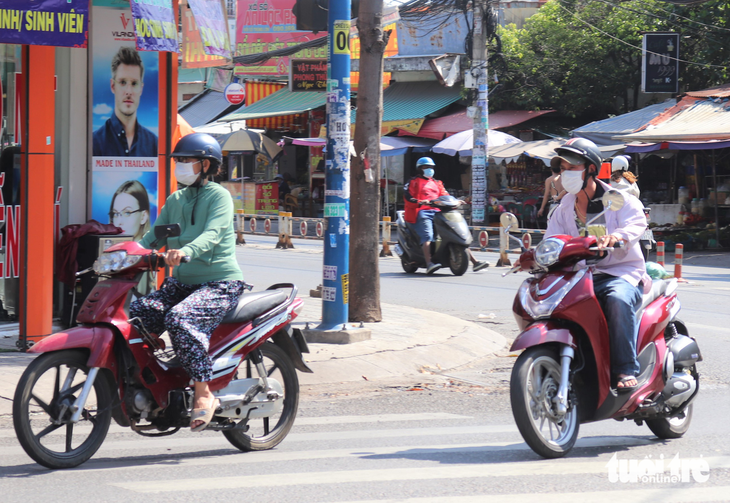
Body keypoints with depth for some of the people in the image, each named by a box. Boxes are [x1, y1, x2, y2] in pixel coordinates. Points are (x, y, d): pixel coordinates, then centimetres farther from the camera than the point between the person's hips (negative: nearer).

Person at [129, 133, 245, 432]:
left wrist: (185, 251, -44)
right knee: (135, 316, -15)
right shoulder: (175, 200, 17)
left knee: (179, 319, -34)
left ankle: (204, 394, -29)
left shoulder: (219, 196, -6)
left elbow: (211, 235, -24)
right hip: (181, 282, 7)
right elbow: (154, 235, 11)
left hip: (220, 283, -7)